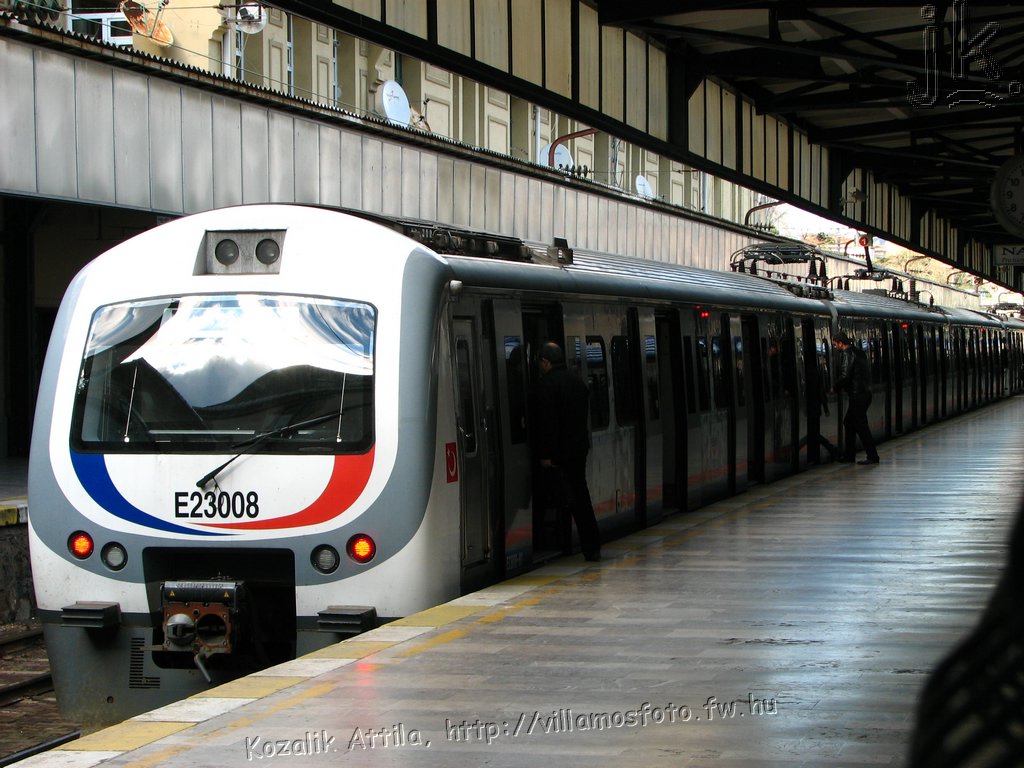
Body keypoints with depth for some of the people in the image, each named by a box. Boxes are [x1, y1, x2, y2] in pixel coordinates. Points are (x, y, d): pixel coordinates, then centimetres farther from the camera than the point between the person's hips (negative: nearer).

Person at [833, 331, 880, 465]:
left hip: (857, 395, -10)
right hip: (864, 392, 10)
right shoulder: (858, 352, 15)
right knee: (848, 422, 17)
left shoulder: (850, 353, -13)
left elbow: (846, 376, -18)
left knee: (861, 425, -6)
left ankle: (872, 456, -6)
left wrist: (835, 387, -3)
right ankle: (850, 454, 21)